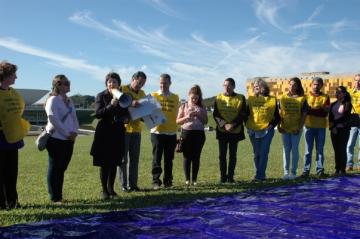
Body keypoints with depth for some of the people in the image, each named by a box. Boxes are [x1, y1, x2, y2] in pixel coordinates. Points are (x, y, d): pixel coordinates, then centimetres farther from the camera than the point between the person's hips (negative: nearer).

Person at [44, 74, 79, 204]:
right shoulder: (53, 100, -8)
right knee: (55, 168, 0)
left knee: (62, 168, 12)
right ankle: (55, 198, 7)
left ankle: (59, 196, 20)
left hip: (68, 140, 7)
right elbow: (53, 119, -17)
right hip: (56, 139, -7)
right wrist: (67, 133, -16)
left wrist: (75, 132, -3)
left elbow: (74, 118, 15)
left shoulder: (69, 101, 16)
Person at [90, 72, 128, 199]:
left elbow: (126, 113, 19)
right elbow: (98, 114, -14)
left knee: (114, 163, 9)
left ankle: (110, 188, 22)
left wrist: (126, 118, -3)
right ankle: (104, 190, 7)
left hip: (118, 133, 4)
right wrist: (110, 105, -25)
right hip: (104, 133, -4)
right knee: (104, 163, -1)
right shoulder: (101, 96, -3)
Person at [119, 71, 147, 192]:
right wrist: (130, 104, -30)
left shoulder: (142, 93, 14)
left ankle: (133, 184, 14)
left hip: (136, 129, 6)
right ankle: (123, 185, 6)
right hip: (124, 129, -5)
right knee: (123, 159, 0)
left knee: (134, 159, 8)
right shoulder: (122, 89, -4)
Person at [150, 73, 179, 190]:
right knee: (157, 158, -2)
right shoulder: (153, 95, 4)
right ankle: (156, 181, 1)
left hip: (171, 132, 3)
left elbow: (176, 114, 15)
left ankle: (167, 181, 18)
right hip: (157, 131, -2)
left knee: (169, 159, 9)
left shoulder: (175, 97, 11)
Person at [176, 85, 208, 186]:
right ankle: (187, 179, 6)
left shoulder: (201, 107, 9)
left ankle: (194, 179, 9)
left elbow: (205, 121, 6)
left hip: (199, 133, 1)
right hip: (186, 132, -1)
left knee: (196, 157, 3)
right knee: (187, 157, 0)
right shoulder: (183, 106, 6)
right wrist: (186, 117, -15)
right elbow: (177, 121, 3)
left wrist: (198, 115, -11)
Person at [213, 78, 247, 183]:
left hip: (235, 131, -1)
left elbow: (243, 115, -4)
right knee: (222, 154, 3)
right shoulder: (218, 98, 3)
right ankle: (223, 176, 12)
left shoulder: (241, 98, 0)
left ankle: (230, 176, 14)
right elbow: (215, 114, -2)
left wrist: (233, 124, -17)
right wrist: (224, 124, -17)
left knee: (233, 155, 5)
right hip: (221, 130, 1)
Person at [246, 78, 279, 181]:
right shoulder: (251, 99, 6)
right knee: (256, 154, 8)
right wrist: (248, 125, 0)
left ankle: (259, 175, -2)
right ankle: (261, 175, 19)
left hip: (267, 131, -3)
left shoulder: (272, 100, 1)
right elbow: (246, 114, 11)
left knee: (264, 153, -5)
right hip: (253, 131, 3)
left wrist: (272, 125, -8)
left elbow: (277, 117, 4)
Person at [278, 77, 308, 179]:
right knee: (286, 149, 6)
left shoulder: (302, 98, -2)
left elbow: (304, 114, -4)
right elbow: (280, 113, 6)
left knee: (295, 149, 3)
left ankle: (293, 172, 10)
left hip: (296, 128, -2)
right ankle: (286, 172, 11)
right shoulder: (283, 98, 5)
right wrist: (279, 126, -2)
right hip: (285, 128, 2)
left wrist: (299, 127, -11)